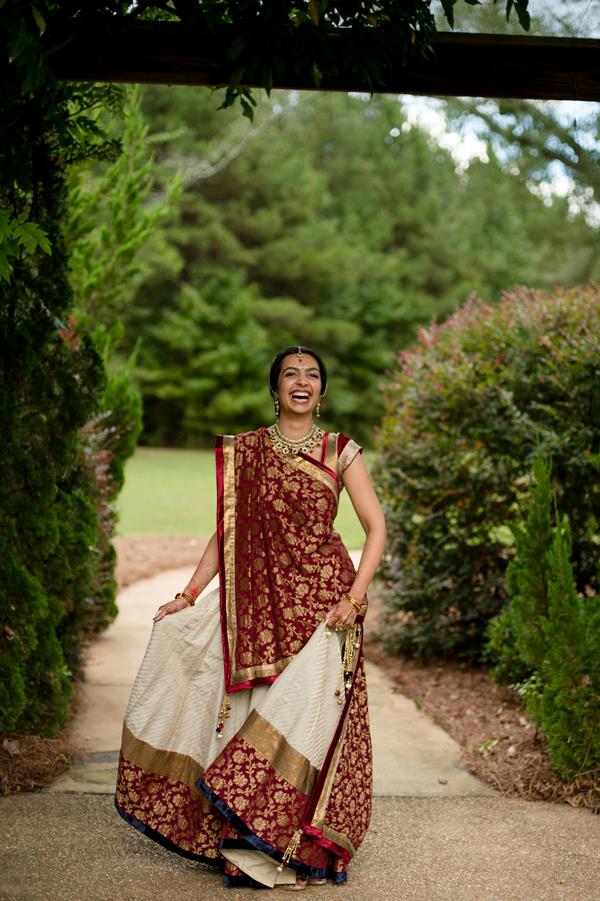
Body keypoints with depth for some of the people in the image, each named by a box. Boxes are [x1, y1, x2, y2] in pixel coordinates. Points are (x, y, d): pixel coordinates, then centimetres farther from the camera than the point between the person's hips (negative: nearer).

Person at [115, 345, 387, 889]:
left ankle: (299, 848, 2)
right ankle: (250, 845, 6)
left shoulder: (340, 452, 3)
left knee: (307, 715, -8)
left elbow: (376, 529, 1)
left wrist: (354, 598, -11)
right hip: (258, 601, 3)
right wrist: (190, 595, 2)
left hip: (321, 601, -3)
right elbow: (226, 531, 11)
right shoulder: (242, 452, 10)